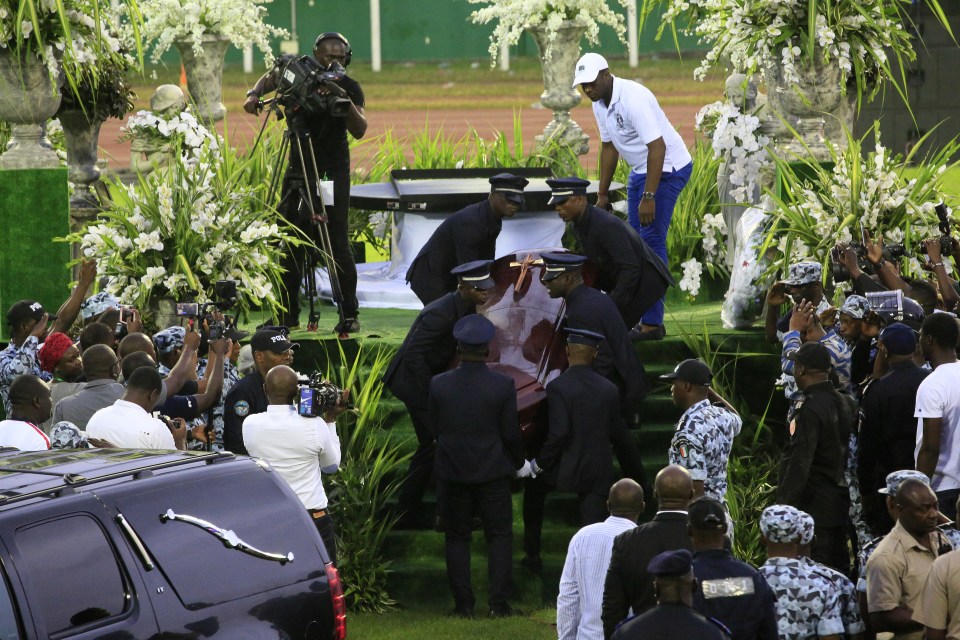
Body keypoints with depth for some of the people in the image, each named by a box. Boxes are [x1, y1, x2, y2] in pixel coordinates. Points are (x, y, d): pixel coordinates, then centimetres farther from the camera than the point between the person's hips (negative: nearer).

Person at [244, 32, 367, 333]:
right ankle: (288, 315, 10)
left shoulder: (350, 88, -7)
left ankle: (349, 314, -6)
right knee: (292, 243, 3)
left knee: (338, 241, -10)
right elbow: (271, 77, 19)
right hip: (299, 168, 4)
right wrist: (255, 94, -1)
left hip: (333, 171, -3)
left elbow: (359, 130, -17)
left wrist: (344, 100, -32)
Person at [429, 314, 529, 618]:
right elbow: (511, 433, -7)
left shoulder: (438, 385, -8)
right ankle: (499, 602, 3)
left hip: (452, 472, 1)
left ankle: (463, 604, 8)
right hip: (492, 473, -1)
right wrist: (519, 464, 10)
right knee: (500, 536, 9)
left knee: (457, 538, 10)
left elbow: (435, 430, 0)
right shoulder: (503, 385, -12)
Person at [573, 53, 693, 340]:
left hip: (668, 167, -10)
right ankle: (637, 315, 21)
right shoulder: (600, 104, 2)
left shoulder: (632, 98, -27)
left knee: (652, 239, -13)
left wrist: (649, 197, -33)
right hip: (640, 168, 10)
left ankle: (652, 322, -12)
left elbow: (657, 147, -30)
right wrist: (602, 195, 17)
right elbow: (609, 147, 15)